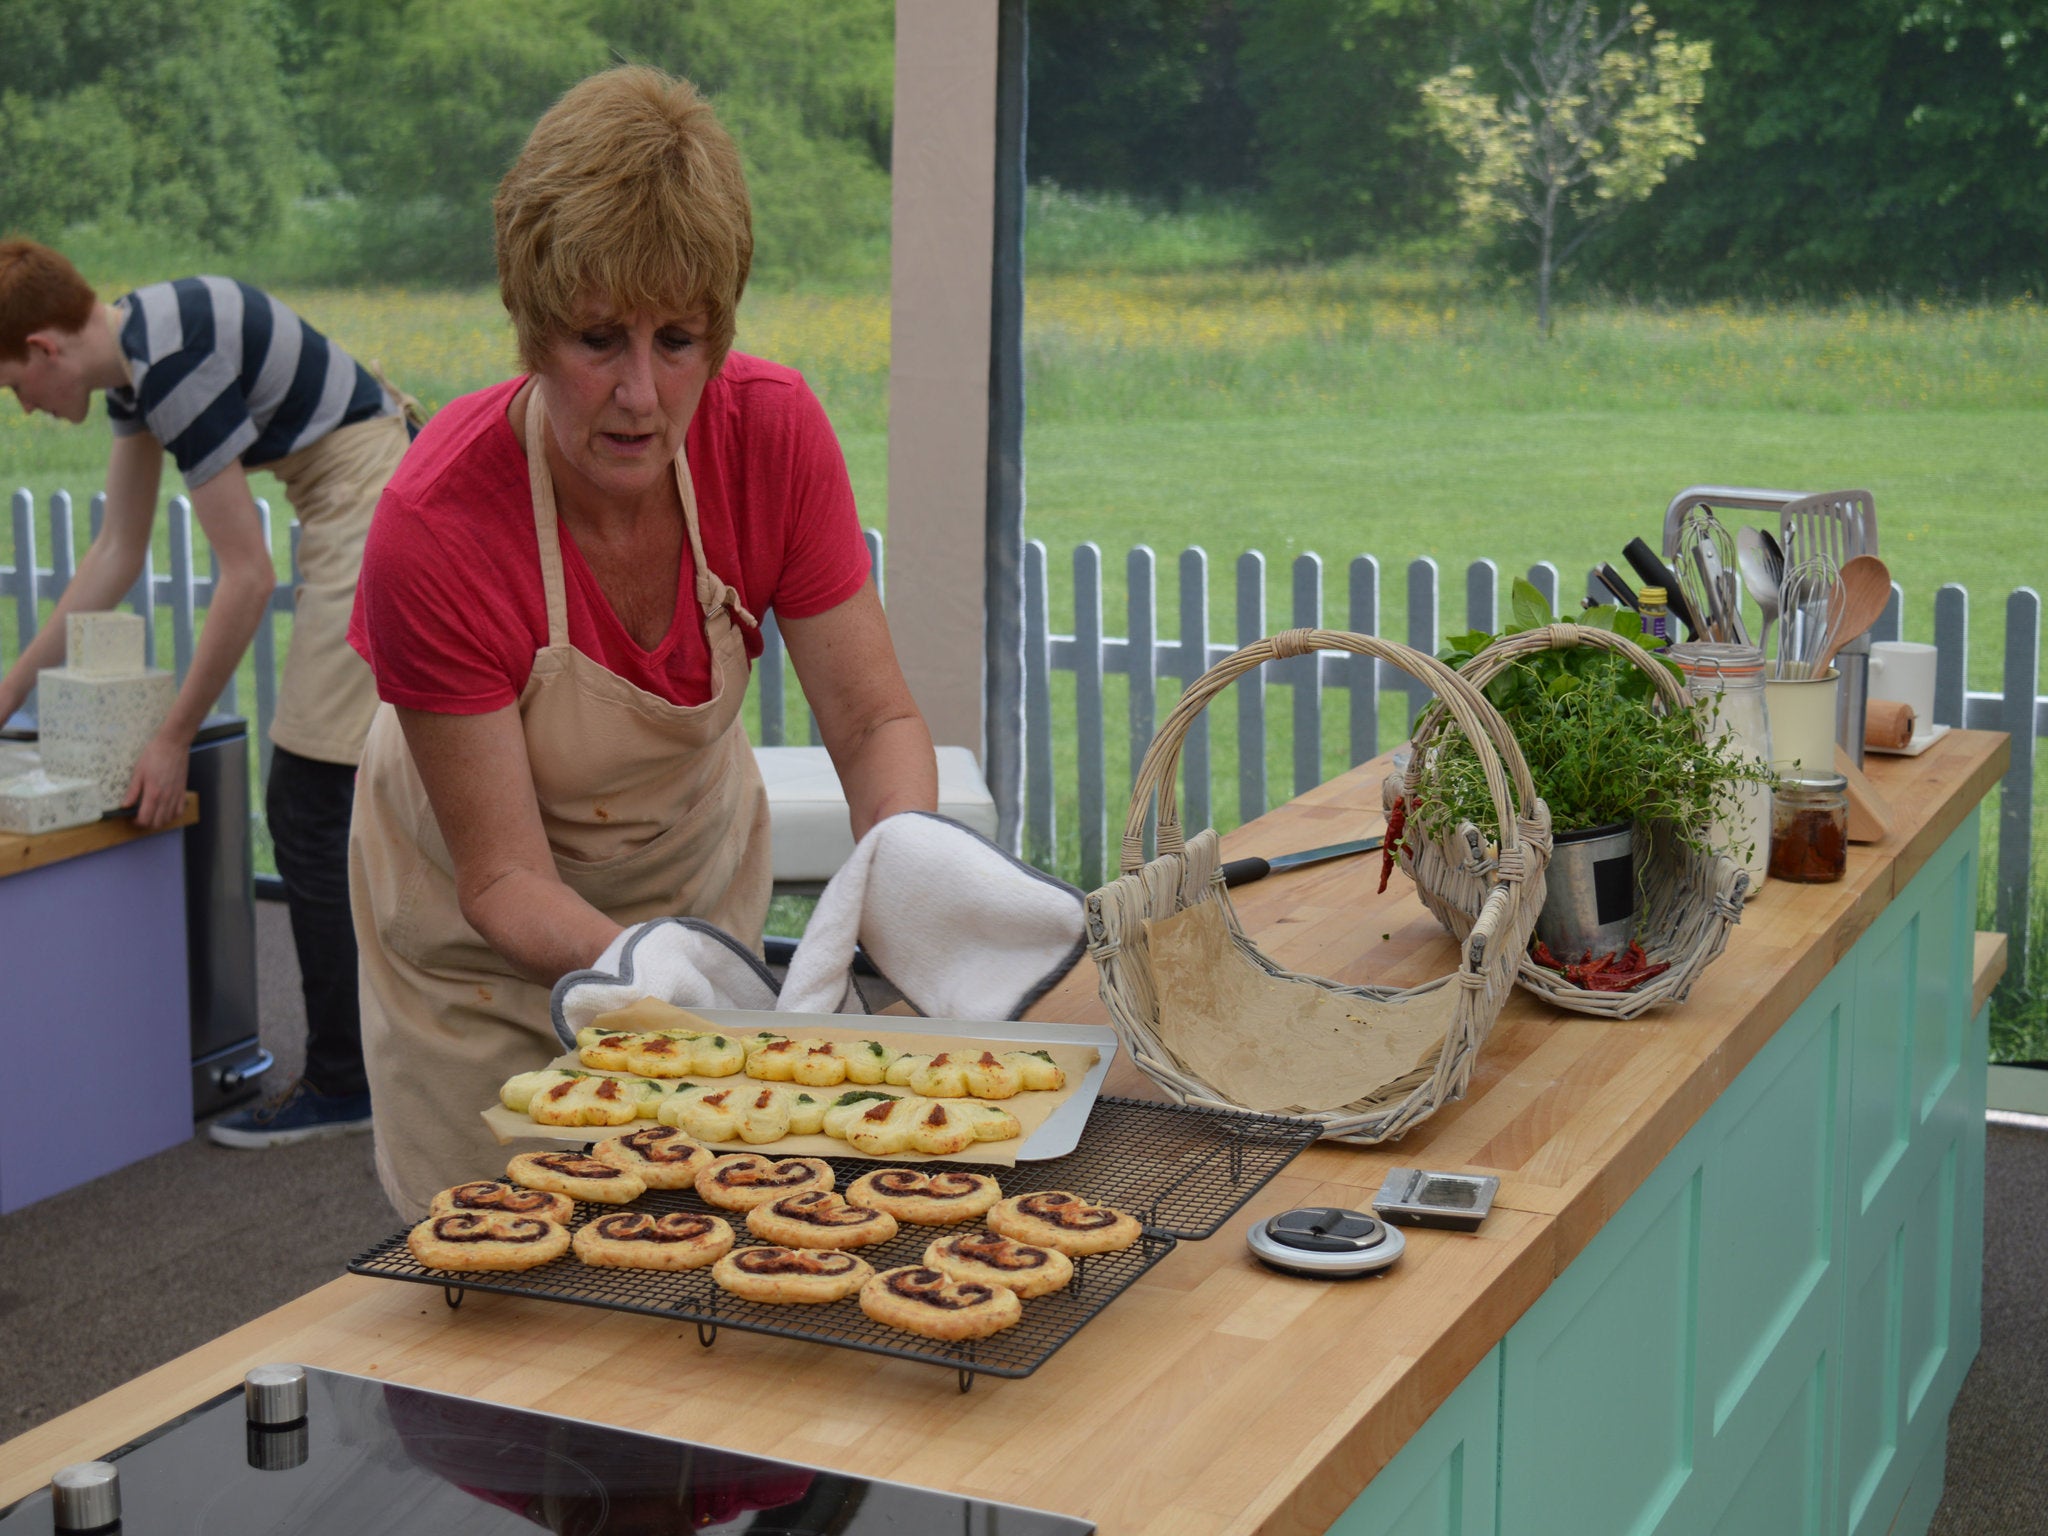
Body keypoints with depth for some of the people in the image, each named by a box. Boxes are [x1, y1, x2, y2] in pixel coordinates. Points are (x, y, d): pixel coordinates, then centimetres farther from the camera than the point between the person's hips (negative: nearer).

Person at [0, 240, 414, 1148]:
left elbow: (246, 577, -18)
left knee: (307, 808, -6)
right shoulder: (133, 358, 10)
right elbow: (116, 556, 17)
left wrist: (174, 740, -10)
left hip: (374, 514, -10)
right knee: (337, 802, 14)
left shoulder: (172, 365, -20)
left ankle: (342, 1086, 2)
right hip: (378, 502, 10)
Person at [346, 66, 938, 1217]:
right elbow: (505, 875, -26)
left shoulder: (773, 432, -24)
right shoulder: (434, 527, -33)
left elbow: (876, 719, -17)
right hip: (492, 930, -3)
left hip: (699, 869, 3)